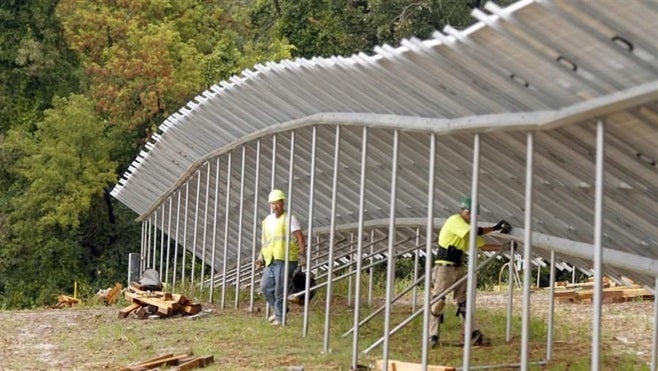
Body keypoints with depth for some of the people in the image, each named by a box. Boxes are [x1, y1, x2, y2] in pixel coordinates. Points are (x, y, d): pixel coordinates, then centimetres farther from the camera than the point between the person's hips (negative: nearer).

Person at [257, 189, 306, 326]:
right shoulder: (267, 220, 16)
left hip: (285, 260, -7)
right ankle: (278, 310, 26)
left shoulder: (289, 219, -5)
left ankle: (280, 317, 8)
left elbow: (300, 238, -10)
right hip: (271, 261, 7)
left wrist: (301, 254, -18)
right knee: (266, 286, 6)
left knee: (280, 290, -4)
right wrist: (261, 257, 18)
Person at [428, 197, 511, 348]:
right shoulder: (454, 220, -12)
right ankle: (433, 336, 0)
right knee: (438, 302, -6)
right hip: (444, 267, -9)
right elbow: (476, 231, -25)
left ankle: (473, 335, 10)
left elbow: (483, 246, 17)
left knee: (464, 302, 8)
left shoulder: (468, 228, 14)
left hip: (459, 268, 9)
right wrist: (495, 228, -18)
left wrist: (503, 247, 7)